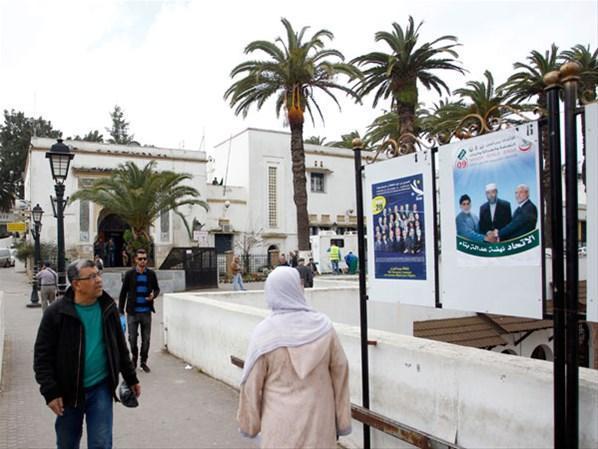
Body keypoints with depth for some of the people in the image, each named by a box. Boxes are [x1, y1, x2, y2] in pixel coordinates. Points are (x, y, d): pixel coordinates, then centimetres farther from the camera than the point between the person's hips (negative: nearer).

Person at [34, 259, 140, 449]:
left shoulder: (108, 307, -1)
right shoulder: (56, 313, -12)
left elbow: (120, 346, 8)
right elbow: (43, 355, -8)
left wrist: (131, 378, 11)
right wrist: (50, 391, -14)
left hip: (101, 388, 1)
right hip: (68, 391, -1)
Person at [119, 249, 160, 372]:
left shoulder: (151, 274, 1)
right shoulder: (129, 274, -3)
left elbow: (156, 288, 12)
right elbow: (123, 293, 0)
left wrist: (154, 295, -12)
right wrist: (121, 311, -2)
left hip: (146, 312, 1)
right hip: (132, 312, -1)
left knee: (146, 339, 7)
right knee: (132, 338, 6)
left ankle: (144, 362, 21)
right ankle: (134, 359, 28)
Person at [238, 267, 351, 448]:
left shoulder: (264, 333, -12)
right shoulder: (324, 327, -8)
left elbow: (251, 385, -6)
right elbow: (340, 375, -2)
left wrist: (249, 424, 7)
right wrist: (343, 420, 8)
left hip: (281, 426, -1)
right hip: (319, 423, 2)